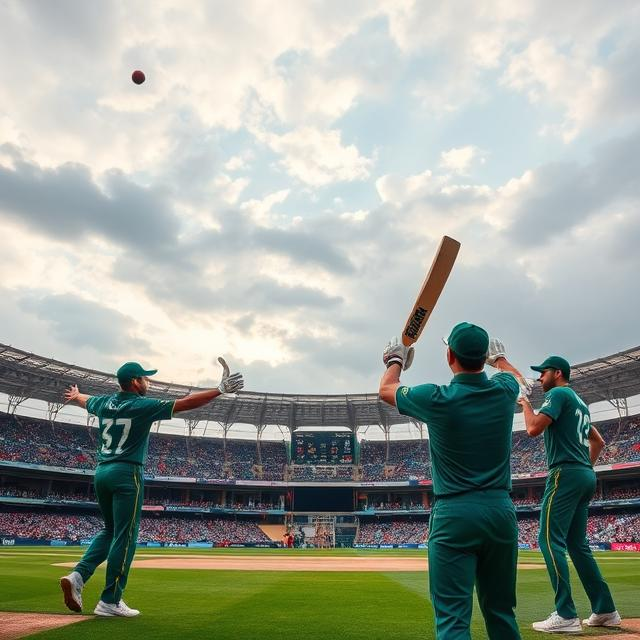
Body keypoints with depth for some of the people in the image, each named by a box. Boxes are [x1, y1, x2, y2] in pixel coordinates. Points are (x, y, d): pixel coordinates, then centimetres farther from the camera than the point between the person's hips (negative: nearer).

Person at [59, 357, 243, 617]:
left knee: (110, 530, 21)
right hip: (126, 474, -7)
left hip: (101, 472, 7)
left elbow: (84, 400, 34)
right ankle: (110, 601, 4)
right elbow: (186, 403, -17)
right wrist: (220, 390, -18)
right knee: (124, 536, 0)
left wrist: (75, 395, 58)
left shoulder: (104, 403, 9)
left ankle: (78, 574, 4)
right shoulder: (144, 406, -10)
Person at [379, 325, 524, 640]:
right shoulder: (503, 391, -2)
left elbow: (386, 389, 8)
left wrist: (396, 360, 28)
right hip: (502, 511, 5)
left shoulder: (437, 399, -12)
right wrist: (498, 357, 47)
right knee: (501, 611, 18)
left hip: (454, 515, -4)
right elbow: (514, 373, 26)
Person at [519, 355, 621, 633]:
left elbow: (534, 429, -18)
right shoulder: (580, 402, 24)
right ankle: (605, 610, 16)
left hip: (566, 474, -10)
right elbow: (598, 441, 30)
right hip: (586, 477, 10)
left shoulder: (558, 393, -6)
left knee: (550, 539, -11)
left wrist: (525, 401, -2)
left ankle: (566, 616, -15)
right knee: (577, 544, 14)